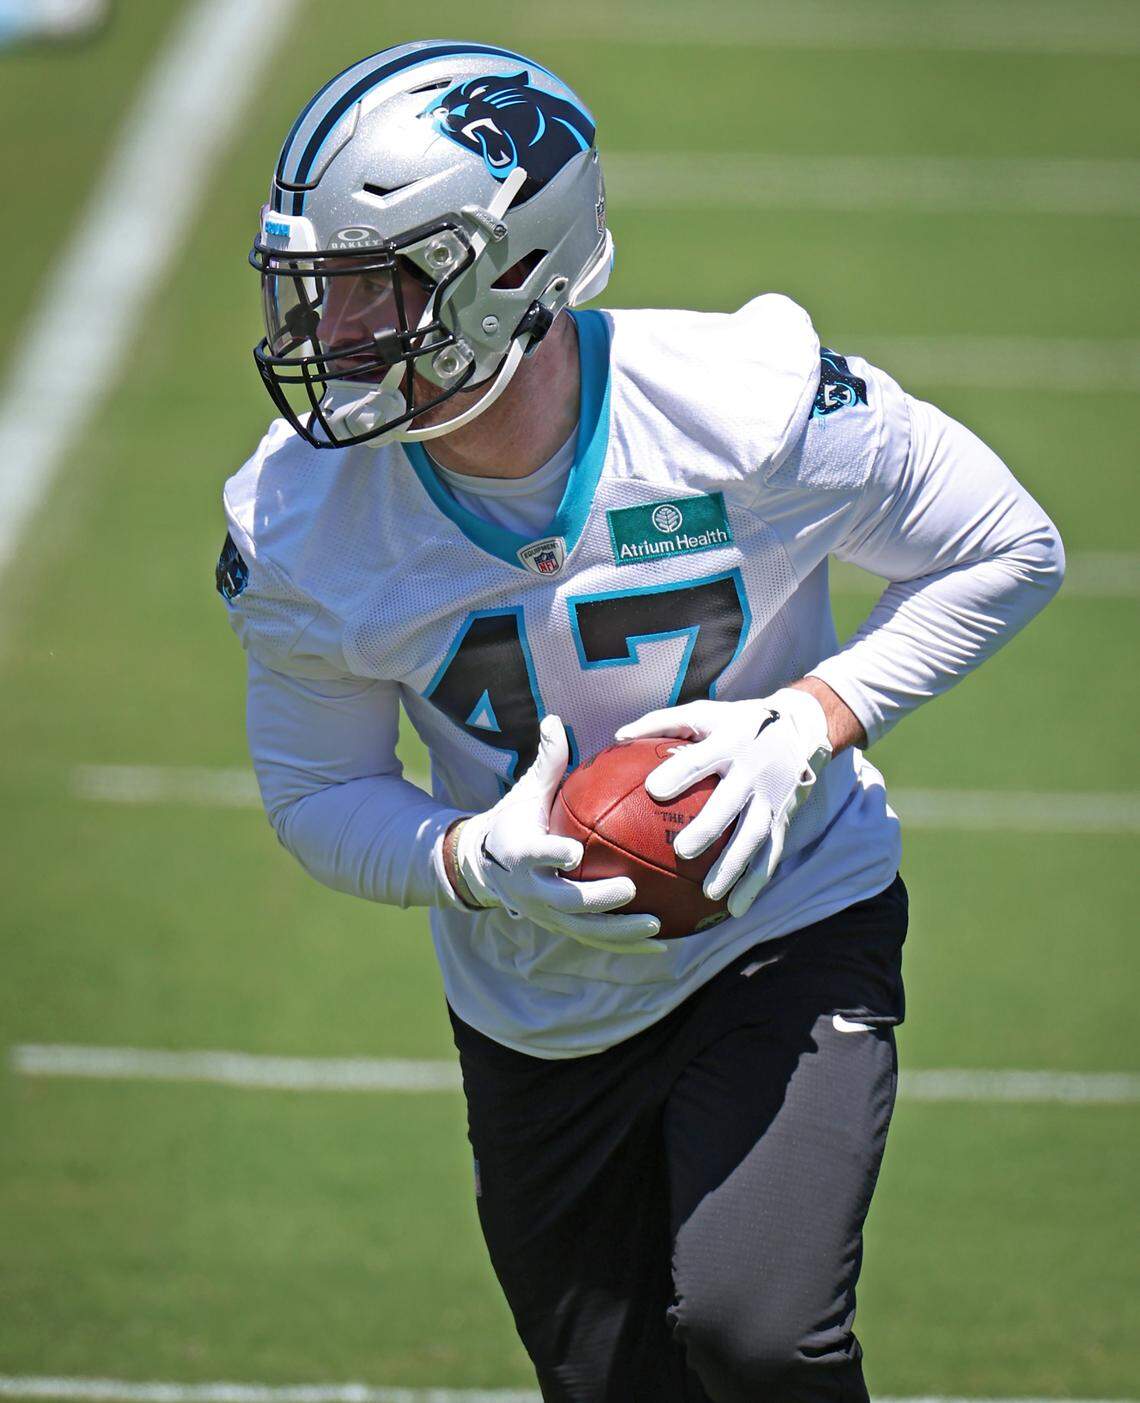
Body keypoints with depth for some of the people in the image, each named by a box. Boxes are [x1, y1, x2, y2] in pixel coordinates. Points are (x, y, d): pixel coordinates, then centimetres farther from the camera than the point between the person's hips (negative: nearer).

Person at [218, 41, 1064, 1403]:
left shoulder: (750, 406, -23)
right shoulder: (303, 519, -16)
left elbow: (1006, 551, -8)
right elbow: (318, 796, -2)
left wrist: (812, 725, -22)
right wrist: (476, 863, -24)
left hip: (787, 931, -3)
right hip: (535, 1015, 3)